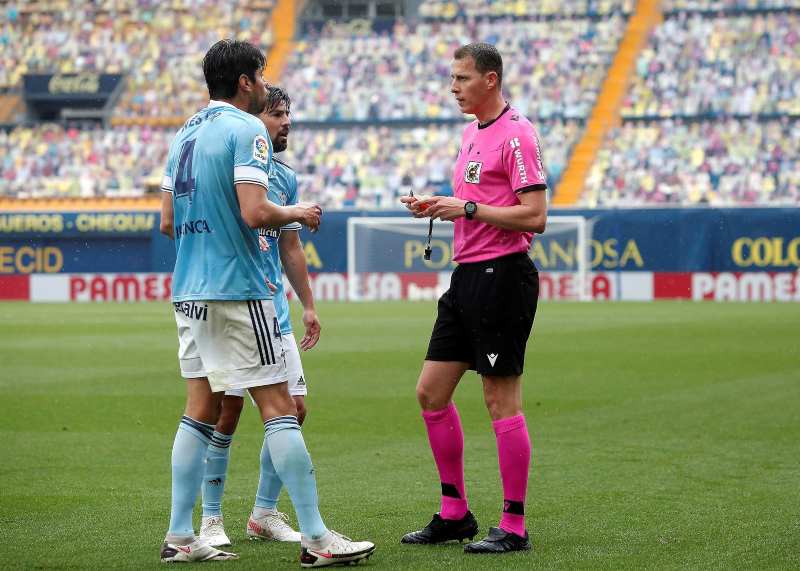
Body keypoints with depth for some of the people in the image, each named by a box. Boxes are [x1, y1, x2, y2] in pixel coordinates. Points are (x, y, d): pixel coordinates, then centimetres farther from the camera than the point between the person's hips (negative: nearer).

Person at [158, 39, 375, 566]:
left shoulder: (186, 133, 15)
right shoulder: (246, 130, -10)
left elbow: (168, 221, 17)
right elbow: (254, 212, -21)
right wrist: (297, 214, -2)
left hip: (189, 290, 8)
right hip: (237, 290, -8)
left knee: (201, 409, 11)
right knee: (279, 407, -6)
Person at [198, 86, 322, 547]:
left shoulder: (285, 176, 14)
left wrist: (309, 305, 19)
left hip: (274, 310, 7)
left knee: (294, 407, 3)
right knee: (228, 409, -7)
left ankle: (265, 513, 14)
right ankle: (212, 518, 5)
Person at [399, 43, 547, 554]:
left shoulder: (516, 134, -12)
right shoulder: (472, 132, 16)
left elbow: (535, 216, -18)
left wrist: (467, 208, -18)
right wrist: (437, 206, 8)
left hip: (502, 276, -10)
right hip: (467, 276, 10)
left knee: (503, 402, -6)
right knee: (431, 392, 9)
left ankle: (514, 527, 0)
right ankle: (455, 514, 18)